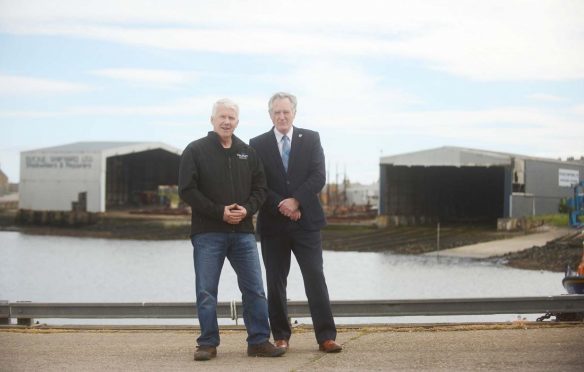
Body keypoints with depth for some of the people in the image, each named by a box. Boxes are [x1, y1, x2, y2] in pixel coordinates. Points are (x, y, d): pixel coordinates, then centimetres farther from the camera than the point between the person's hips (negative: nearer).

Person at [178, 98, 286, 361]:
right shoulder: (196, 150, 0)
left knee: (255, 289, 1)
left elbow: (260, 188, 13)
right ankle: (208, 344, 8)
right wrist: (219, 211, -14)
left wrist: (247, 209, -8)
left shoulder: (247, 152, 12)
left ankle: (259, 341, 8)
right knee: (206, 292, -1)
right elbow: (187, 190, -6)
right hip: (207, 233, -3)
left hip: (243, 231, 3)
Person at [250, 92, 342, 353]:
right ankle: (281, 336, 14)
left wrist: (296, 201, -15)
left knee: (315, 278, -4)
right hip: (273, 224, 1)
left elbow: (318, 177, -3)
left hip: (305, 221, -1)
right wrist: (281, 207, -12)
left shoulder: (311, 139, 6)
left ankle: (326, 337, -2)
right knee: (275, 282, 4)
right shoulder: (258, 144, 5)